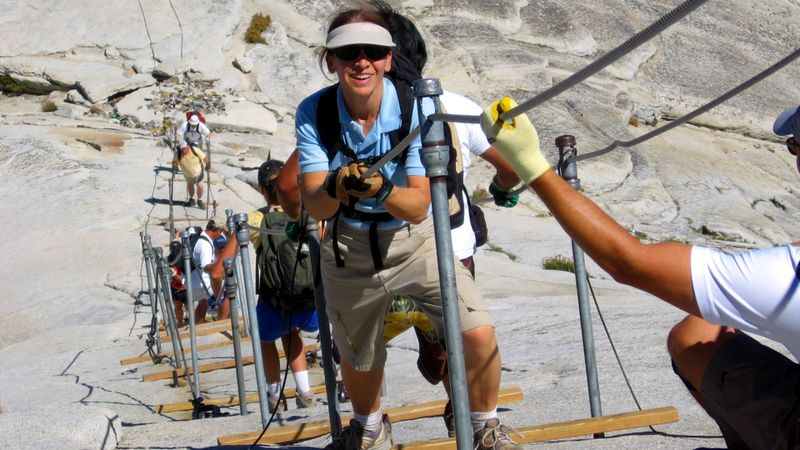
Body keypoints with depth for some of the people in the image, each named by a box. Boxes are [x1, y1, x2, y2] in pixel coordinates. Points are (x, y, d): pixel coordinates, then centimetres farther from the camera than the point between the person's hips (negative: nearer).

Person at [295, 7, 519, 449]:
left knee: (478, 333, -20)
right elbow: (314, 206, -22)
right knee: (356, 359, 18)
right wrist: (337, 187, -45)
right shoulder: (313, 112, -16)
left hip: (414, 239, -1)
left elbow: (418, 206, -23)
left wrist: (380, 190, -44)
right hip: (348, 247, 2)